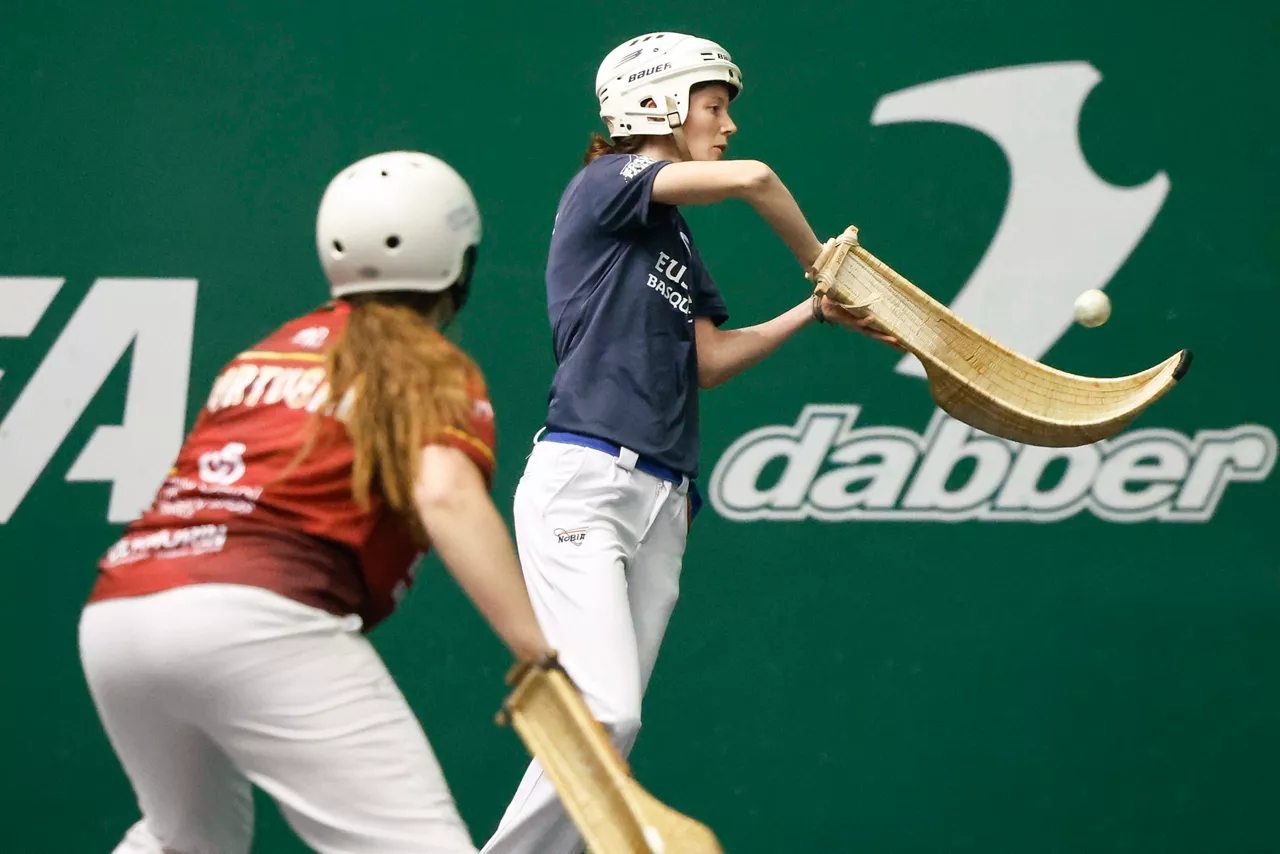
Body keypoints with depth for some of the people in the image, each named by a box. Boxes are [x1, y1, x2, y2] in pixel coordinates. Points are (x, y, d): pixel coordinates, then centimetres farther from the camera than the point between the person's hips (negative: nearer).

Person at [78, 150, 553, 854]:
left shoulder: (262, 355, 28)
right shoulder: (434, 371, 10)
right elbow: (446, 496, -10)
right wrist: (538, 648, -19)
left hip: (113, 615, 7)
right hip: (259, 619, -7)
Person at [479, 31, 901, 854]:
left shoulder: (679, 243, 23)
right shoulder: (605, 185, -1)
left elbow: (708, 361, 14)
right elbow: (752, 179, -13)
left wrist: (817, 311, 7)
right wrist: (819, 259, 3)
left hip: (662, 505, 8)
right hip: (581, 484, -8)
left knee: (613, 725, 0)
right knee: (607, 716, -20)